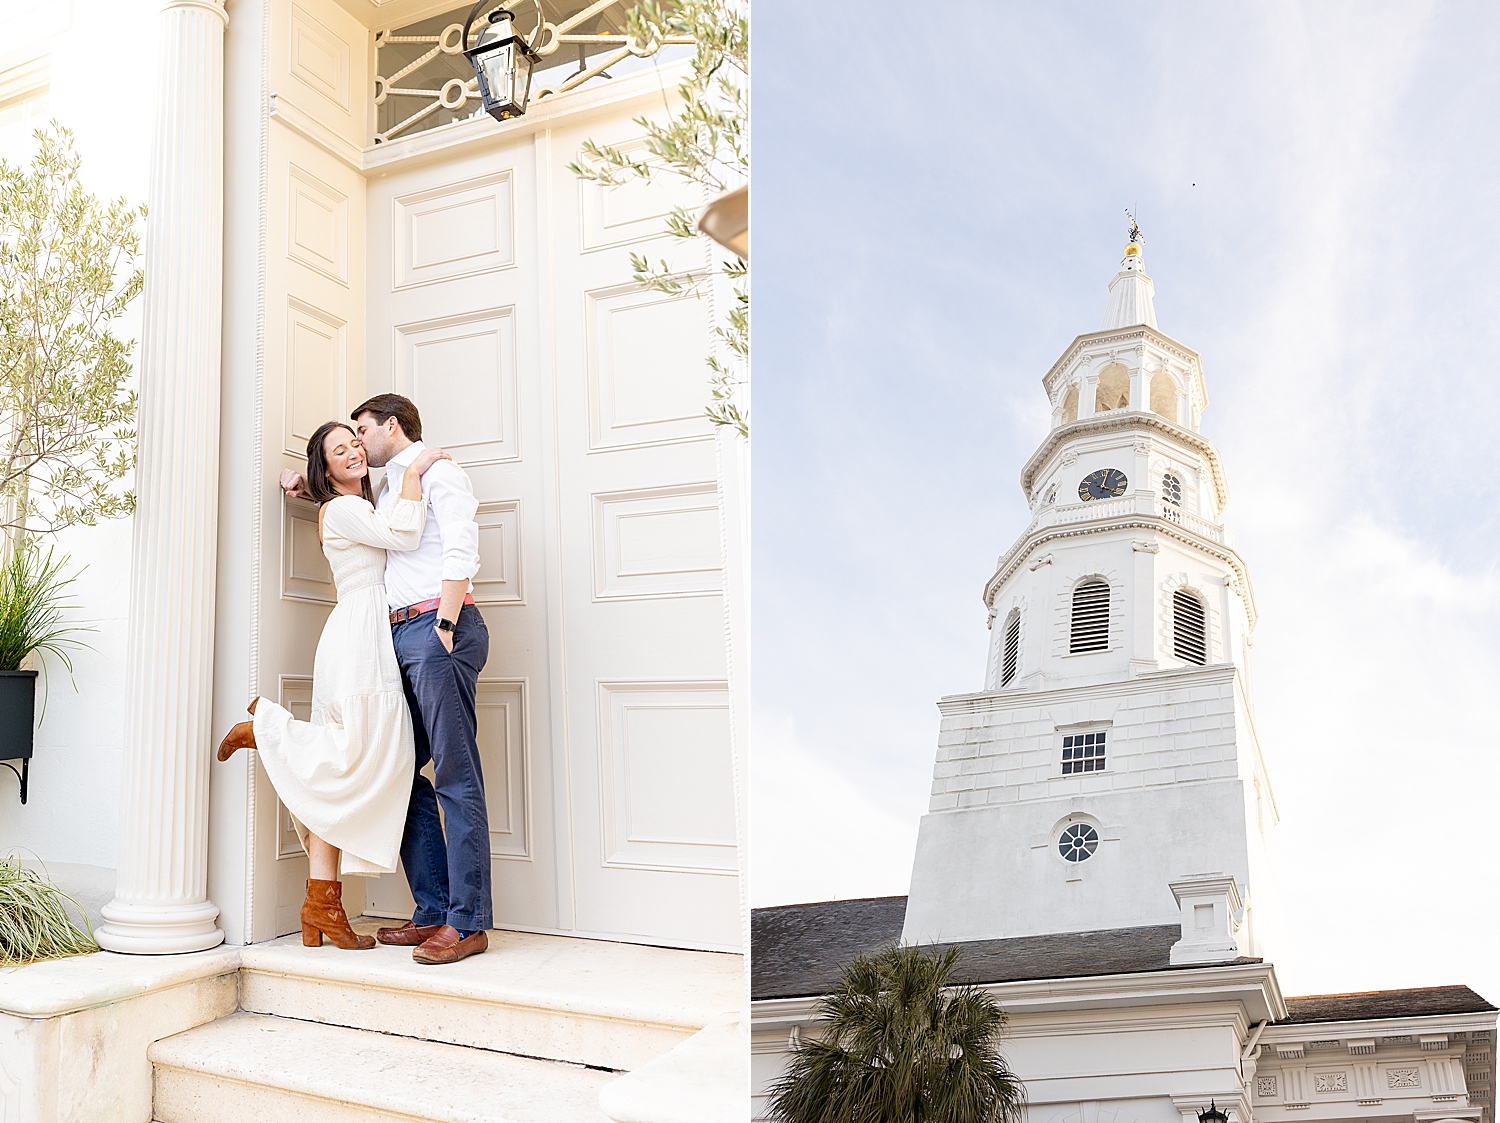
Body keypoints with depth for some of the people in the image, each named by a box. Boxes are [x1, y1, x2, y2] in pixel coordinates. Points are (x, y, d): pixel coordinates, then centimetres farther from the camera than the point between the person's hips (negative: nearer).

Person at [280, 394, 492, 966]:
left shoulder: (438, 471, 4)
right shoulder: (384, 493, 28)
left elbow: (462, 551, -10)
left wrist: (445, 625, -18)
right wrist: (305, 484, 31)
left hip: (438, 625, -9)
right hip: (400, 636, 9)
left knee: (455, 775, -10)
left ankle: (468, 921, -8)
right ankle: (433, 910, 10)